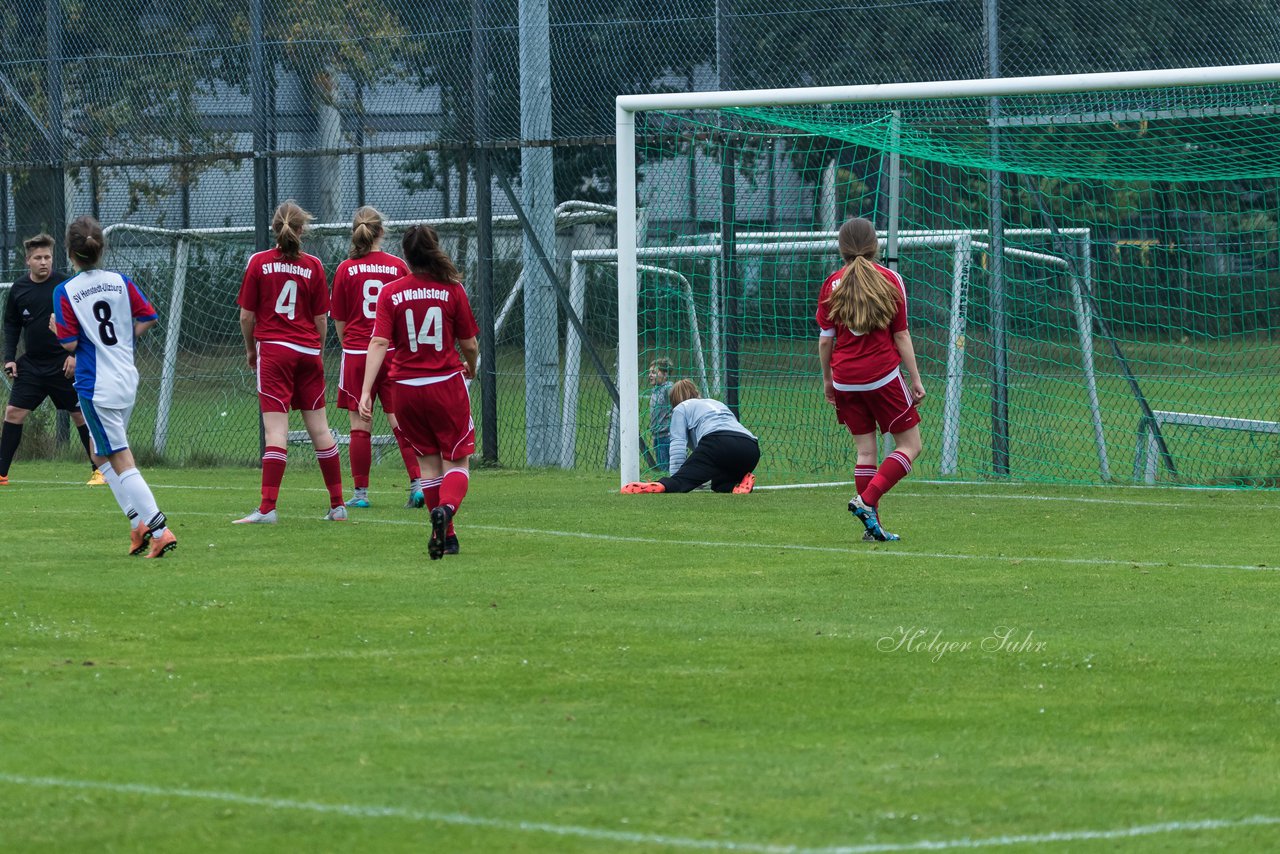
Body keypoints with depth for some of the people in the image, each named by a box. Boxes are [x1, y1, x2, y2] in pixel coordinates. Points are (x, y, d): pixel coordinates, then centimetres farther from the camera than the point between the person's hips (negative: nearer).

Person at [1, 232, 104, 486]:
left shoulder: (65, 284, -8)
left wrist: (75, 354, -13)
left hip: (64, 363, -3)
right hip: (31, 364, 3)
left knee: (80, 415, 3)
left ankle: (99, 470, 13)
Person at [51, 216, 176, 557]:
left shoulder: (65, 292, -11)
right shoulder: (120, 282, 3)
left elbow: (70, 343, -13)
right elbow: (148, 317, 5)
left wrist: (57, 327, 7)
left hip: (96, 386, -6)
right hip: (128, 380, 6)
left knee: (121, 461, -3)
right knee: (102, 456, 21)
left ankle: (159, 530, -12)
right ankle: (140, 522, 11)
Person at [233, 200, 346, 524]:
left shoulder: (258, 263, -3)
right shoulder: (313, 266, 2)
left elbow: (247, 316, 0)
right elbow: (321, 319, 5)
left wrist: (251, 349, 16)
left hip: (273, 349, -3)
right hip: (308, 351, 3)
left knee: (276, 430, -9)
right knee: (319, 427, 10)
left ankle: (267, 508, -16)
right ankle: (337, 505, 14)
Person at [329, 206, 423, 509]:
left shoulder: (345, 270, -4)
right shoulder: (397, 266, -1)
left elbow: (339, 320, 3)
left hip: (357, 353, -1)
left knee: (360, 425, 3)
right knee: (401, 422, 4)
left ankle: (360, 492, 5)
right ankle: (418, 482, -6)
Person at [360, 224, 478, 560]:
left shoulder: (390, 293, -3)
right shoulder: (452, 290, -4)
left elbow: (379, 343, -12)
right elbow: (469, 345, 2)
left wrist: (366, 391, -15)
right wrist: (470, 368, 25)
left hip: (405, 389, 2)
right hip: (446, 383, -2)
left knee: (428, 461, 15)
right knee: (457, 460, 4)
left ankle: (446, 535, 17)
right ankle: (446, 508, -26)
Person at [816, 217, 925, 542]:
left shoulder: (832, 284, 3)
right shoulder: (890, 280, -3)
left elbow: (826, 338, 4)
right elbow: (901, 335, -2)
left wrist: (827, 379, 16)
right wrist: (915, 378, 3)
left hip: (845, 378, 4)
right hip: (883, 375, -3)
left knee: (865, 450, 9)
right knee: (909, 444, 4)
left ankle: (872, 525, 6)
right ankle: (866, 500, -14)